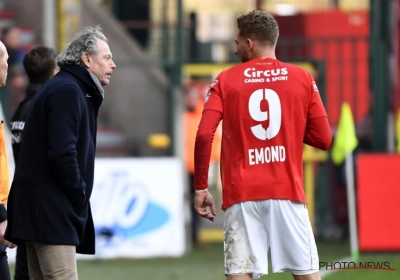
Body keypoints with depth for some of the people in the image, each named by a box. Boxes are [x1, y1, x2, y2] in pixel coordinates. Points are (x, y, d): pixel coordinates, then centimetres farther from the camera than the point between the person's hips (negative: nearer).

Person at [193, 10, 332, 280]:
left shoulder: (226, 81, 4)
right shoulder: (302, 78, 7)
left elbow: (204, 135, -7)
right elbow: (323, 138, 5)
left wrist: (200, 187, 0)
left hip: (242, 194, -1)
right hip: (288, 192, 1)